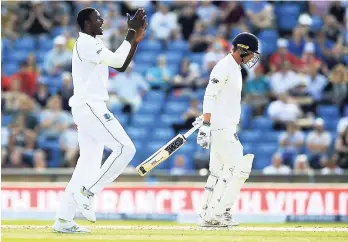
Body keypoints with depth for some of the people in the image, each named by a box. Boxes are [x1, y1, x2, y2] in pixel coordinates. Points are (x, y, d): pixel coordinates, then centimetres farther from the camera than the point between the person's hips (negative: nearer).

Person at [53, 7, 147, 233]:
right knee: (125, 148, -14)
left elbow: (121, 66, 18)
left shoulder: (95, 44, 19)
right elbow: (117, 60, -21)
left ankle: (64, 219, 7)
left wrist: (135, 40, 8)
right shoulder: (85, 43, -12)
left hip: (90, 108, 10)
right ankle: (86, 193, -11)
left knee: (89, 162, 9)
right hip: (90, 107, -10)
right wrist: (131, 32, -15)